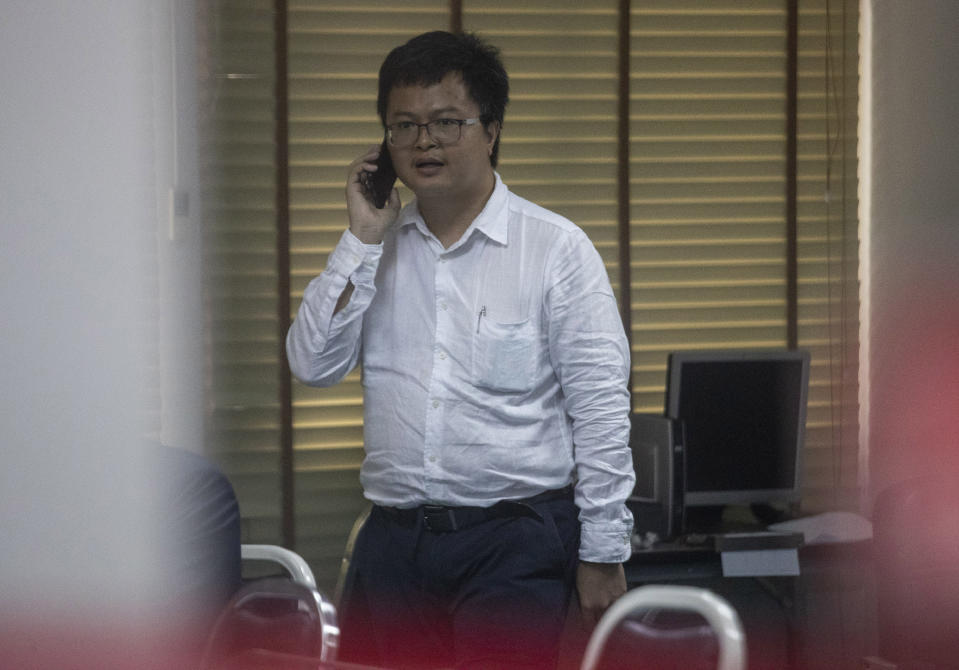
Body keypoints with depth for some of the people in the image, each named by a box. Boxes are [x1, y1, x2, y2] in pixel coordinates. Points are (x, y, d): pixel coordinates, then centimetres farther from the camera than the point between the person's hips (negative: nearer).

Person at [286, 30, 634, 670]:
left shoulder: (556, 249, -2)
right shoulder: (378, 247, 12)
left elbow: (601, 411, -4)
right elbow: (314, 365, 2)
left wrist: (602, 556, -7)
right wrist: (364, 240, -4)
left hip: (513, 543, -4)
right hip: (393, 539, 4)